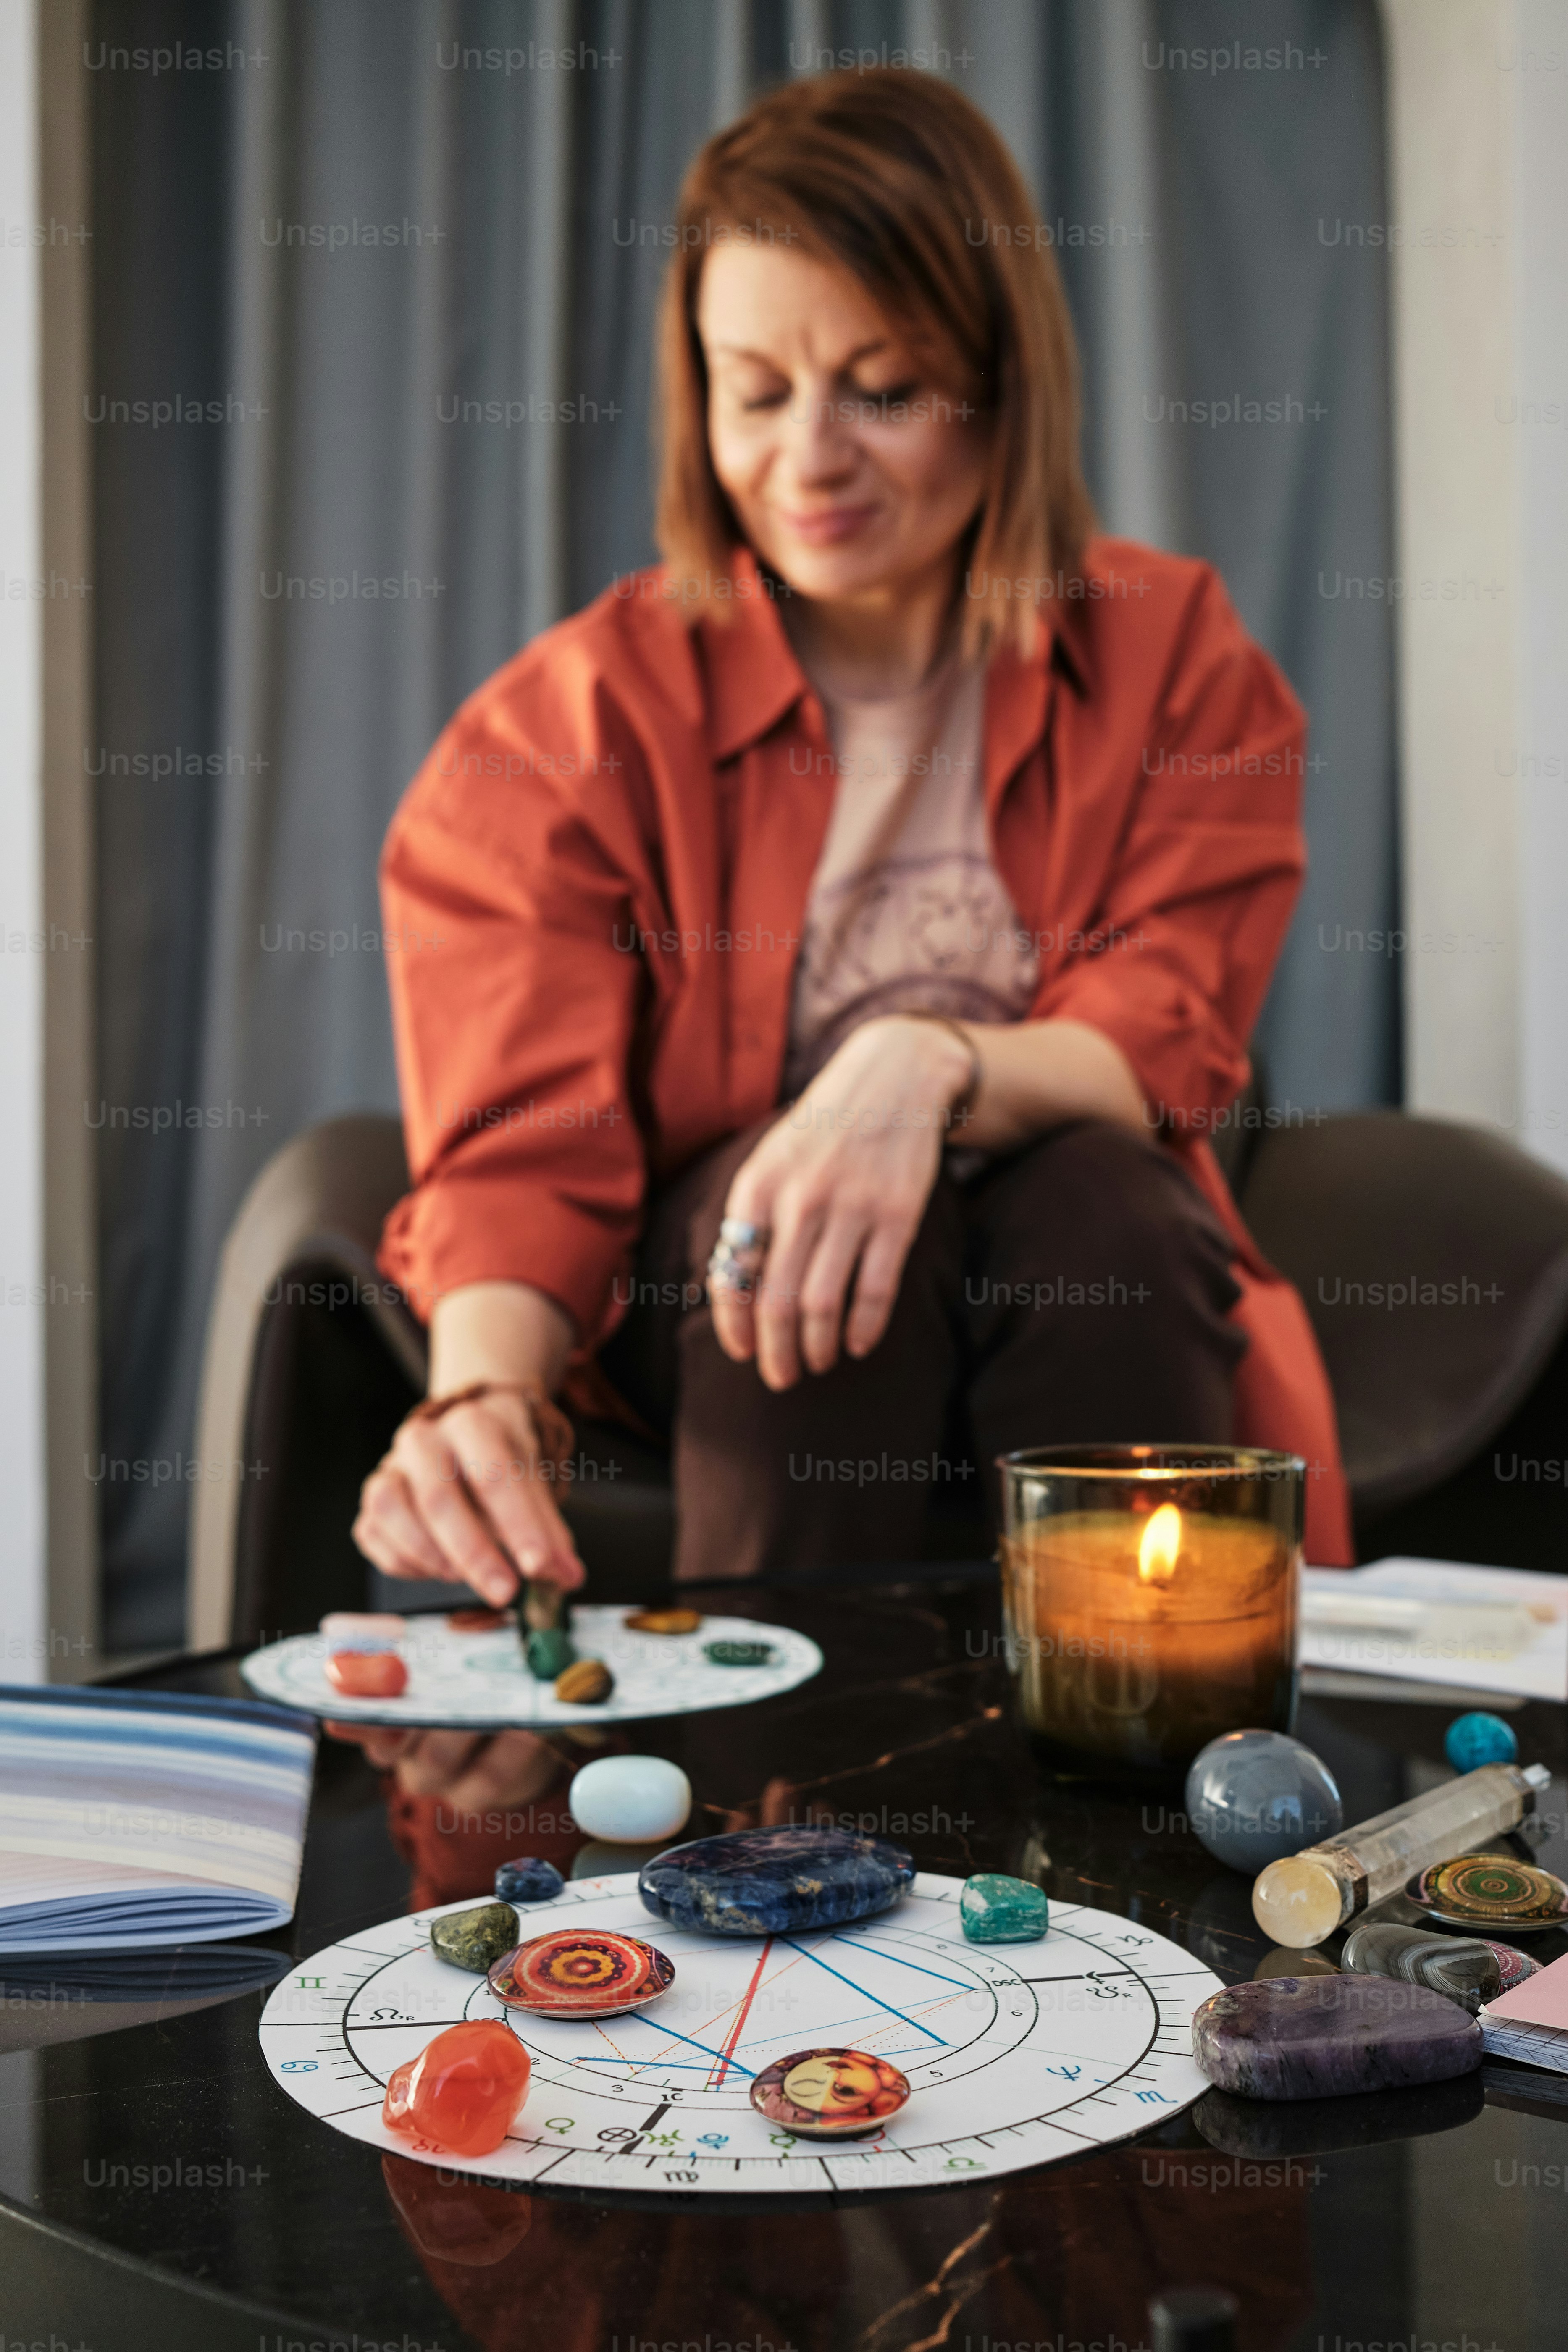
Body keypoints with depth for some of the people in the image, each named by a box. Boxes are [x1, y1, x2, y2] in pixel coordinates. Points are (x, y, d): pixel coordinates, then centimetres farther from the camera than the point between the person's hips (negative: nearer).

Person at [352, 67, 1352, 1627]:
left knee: (1102, 1195, -32)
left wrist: (934, 1067, -37)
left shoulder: (1177, 662, -3)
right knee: (803, 1217, -33)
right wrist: (483, 1394, -41)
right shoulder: (573, 722, -8)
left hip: (1086, 1297, 1)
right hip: (708, 1316, 0)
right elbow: (522, 1144, -18)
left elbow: (1158, 1048, -13)